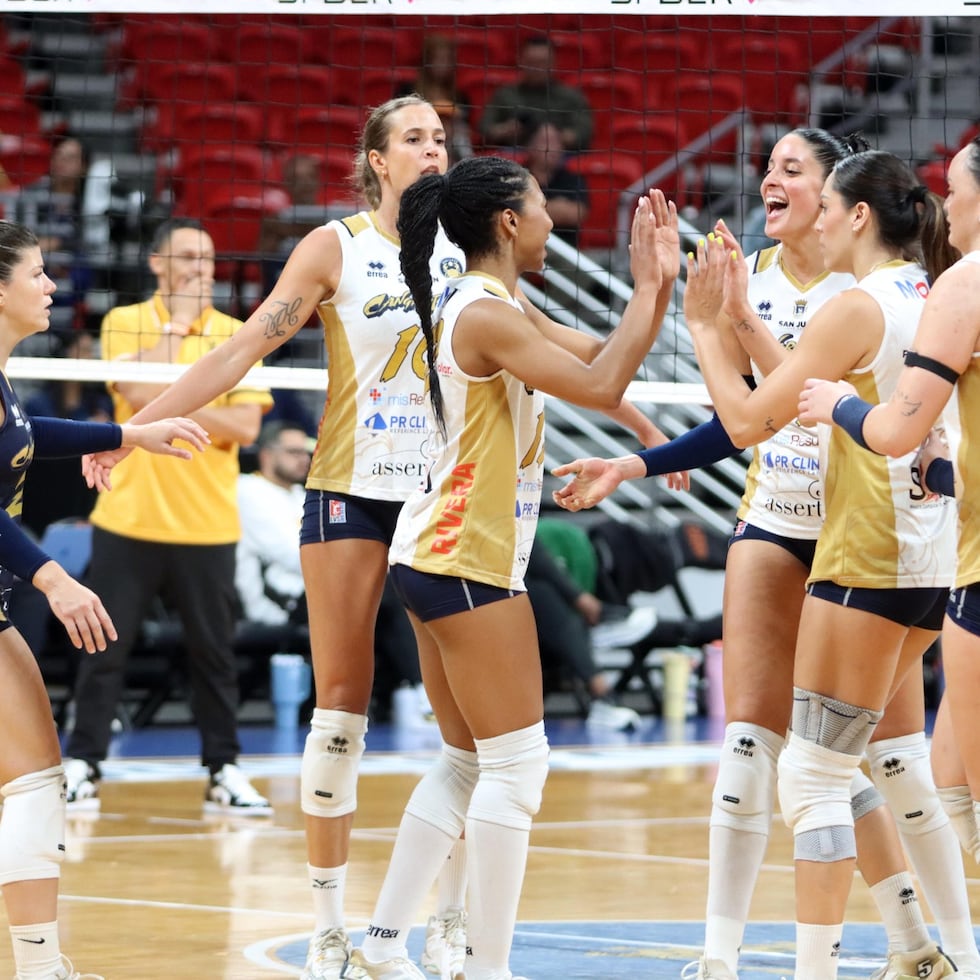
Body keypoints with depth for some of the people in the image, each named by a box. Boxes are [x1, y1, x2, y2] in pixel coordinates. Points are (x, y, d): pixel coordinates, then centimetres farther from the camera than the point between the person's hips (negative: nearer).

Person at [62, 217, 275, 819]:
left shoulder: (237, 335, 5)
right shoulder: (125, 322, 2)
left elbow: (246, 427, -5)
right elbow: (141, 393, -15)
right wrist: (176, 323, -11)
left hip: (208, 524, 1)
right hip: (130, 519, -1)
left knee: (215, 652, 5)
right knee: (107, 647, 1)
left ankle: (224, 773, 13)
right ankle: (82, 768, 9)